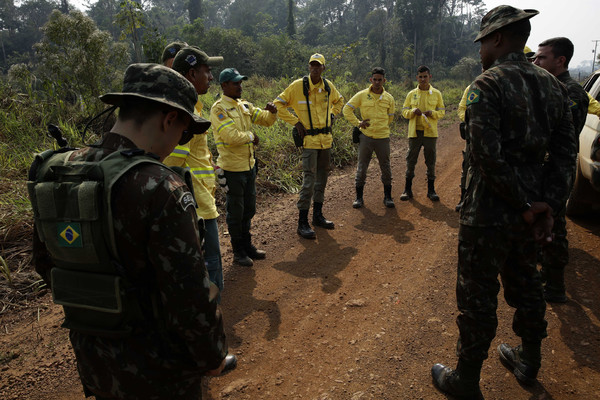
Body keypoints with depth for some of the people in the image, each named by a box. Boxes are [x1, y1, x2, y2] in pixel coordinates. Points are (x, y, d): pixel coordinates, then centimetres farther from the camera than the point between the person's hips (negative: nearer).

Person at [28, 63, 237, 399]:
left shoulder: (53, 173, -5)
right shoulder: (159, 188, -28)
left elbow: (46, 262, 7)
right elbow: (190, 294, -25)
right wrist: (213, 356, -8)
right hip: (158, 373, -6)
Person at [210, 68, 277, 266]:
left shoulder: (244, 106, 10)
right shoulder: (219, 108, -15)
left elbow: (265, 120, 14)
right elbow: (231, 137, -25)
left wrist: (272, 112, -7)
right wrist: (251, 136, -11)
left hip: (249, 164, 8)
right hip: (232, 167, -8)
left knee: (249, 209, 18)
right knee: (236, 211, 5)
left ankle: (247, 246, 33)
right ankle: (238, 252, 19)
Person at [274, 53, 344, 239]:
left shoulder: (328, 86, 7)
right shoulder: (298, 86, -8)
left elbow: (339, 100, 29)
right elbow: (279, 104, -3)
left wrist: (332, 115, 13)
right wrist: (295, 122, -9)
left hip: (326, 139, 6)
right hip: (309, 138, -6)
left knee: (322, 178, 13)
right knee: (309, 179, -11)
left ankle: (318, 215, 27)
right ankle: (302, 222, -4)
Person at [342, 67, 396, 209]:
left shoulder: (389, 98, 4)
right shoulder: (362, 95, -1)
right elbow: (347, 109, 3)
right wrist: (357, 123, -4)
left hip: (383, 138, 1)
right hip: (365, 137, -1)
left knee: (386, 168, 7)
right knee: (361, 167, 3)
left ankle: (387, 197, 20)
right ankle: (359, 197, 14)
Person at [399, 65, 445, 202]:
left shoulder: (436, 94, 5)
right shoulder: (411, 94, 7)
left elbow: (442, 111, 8)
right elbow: (404, 111, 8)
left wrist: (432, 113, -13)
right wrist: (413, 111, -13)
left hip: (430, 132, 0)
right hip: (414, 132, 1)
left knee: (431, 161, 4)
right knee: (410, 160, 2)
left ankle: (431, 190, 15)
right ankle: (408, 189, 12)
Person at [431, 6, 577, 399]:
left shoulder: (487, 85, -15)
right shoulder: (553, 86, 8)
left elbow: (489, 156, -23)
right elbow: (565, 152, 4)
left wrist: (529, 204, -14)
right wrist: (548, 205, -2)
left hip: (488, 214, -7)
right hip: (528, 216, 8)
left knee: (477, 295, 5)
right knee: (525, 285, 23)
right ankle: (529, 363, 43)